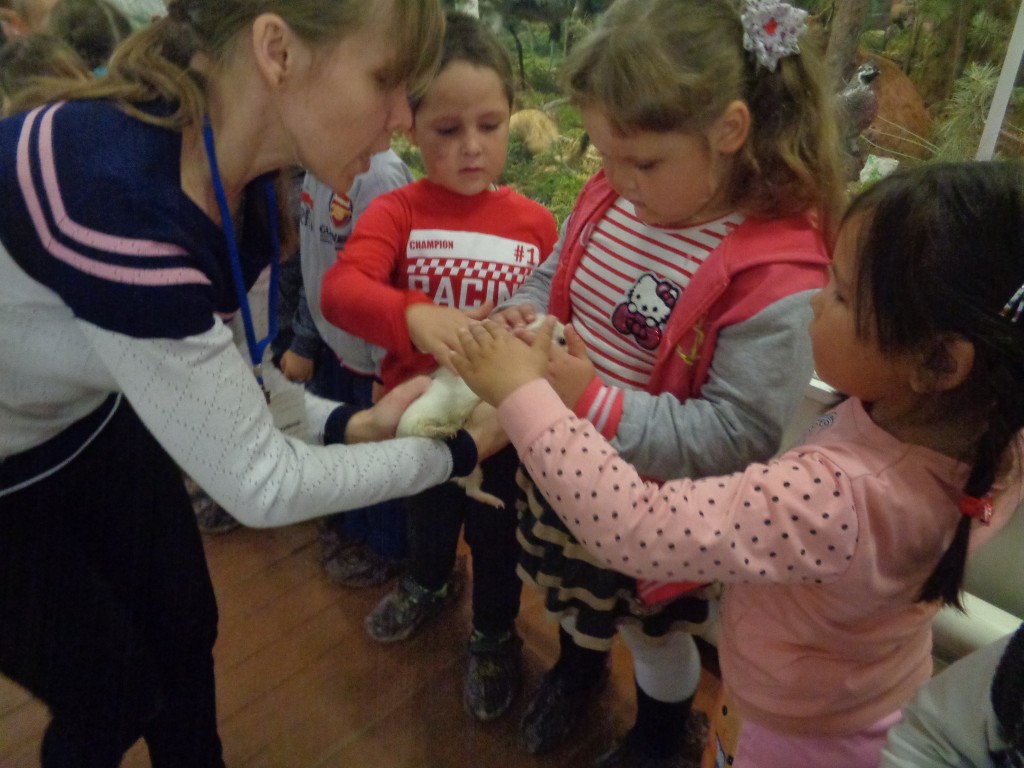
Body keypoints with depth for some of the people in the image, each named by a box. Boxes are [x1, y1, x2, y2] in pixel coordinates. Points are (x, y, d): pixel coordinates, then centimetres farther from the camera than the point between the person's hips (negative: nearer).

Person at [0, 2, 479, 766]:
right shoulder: (114, 185, -39)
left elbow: (210, 372, -1)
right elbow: (261, 484, -32)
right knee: (117, 695, 10)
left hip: (91, 420, 6)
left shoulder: (237, 177, -14)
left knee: (186, 632, 16)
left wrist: (350, 424, -14)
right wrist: (456, 449, -21)